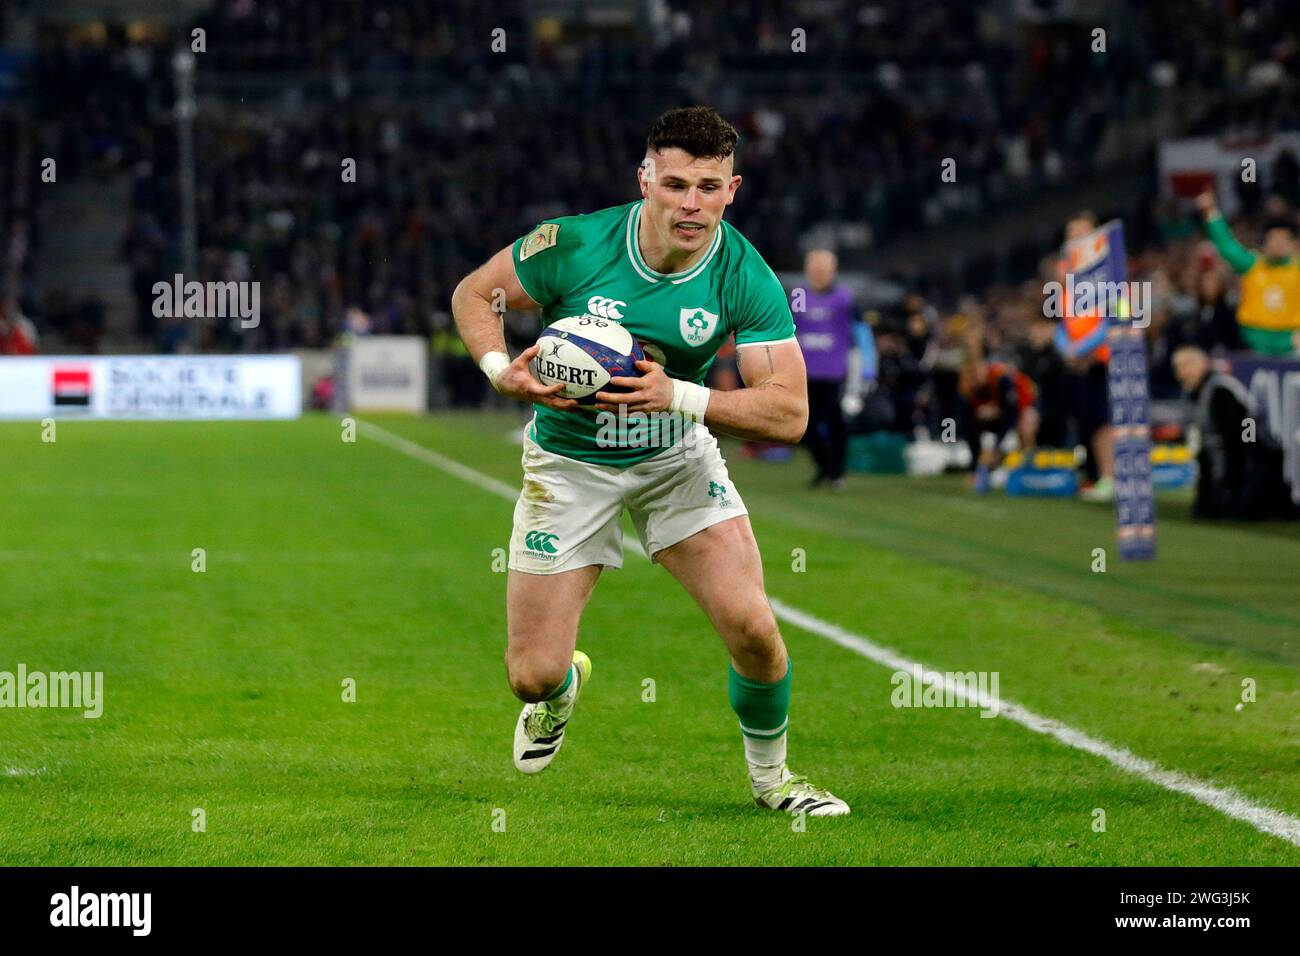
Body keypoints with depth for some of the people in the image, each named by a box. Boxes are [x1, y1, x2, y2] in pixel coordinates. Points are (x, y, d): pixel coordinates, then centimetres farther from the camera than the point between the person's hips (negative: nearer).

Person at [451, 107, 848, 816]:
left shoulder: (746, 279, -20)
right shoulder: (573, 246, -22)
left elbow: (789, 412, -23)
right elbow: (472, 294, -5)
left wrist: (679, 397, -35)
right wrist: (501, 371, -24)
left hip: (677, 457, 1)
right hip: (568, 459, -1)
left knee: (751, 626, -18)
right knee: (532, 675, -3)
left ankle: (769, 776, 12)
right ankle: (566, 684, 39)